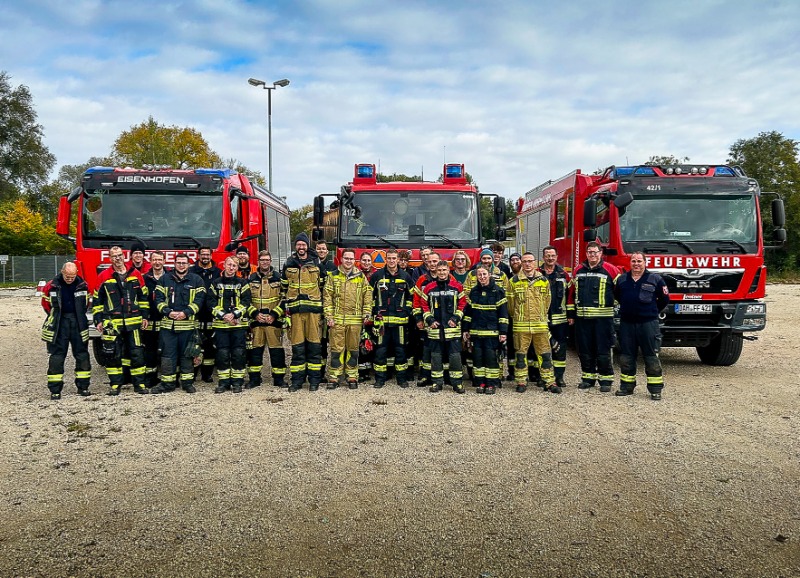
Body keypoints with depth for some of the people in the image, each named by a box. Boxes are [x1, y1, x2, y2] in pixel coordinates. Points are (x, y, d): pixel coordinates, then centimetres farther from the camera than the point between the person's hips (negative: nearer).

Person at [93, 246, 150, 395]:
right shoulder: (103, 277, 3)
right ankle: (115, 384, 14)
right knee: (113, 355, 4)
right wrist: (98, 320, 2)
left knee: (137, 353, 2)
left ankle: (139, 383, 11)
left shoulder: (136, 274, 7)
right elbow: (97, 300, 7)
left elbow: (143, 296, 12)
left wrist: (145, 316, 8)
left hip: (134, 322, 1)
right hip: (112, 323, -1)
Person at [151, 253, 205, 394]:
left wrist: (186, 313, -14)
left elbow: (199, 299, -2)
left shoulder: (196, 280, 6)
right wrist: (168, 312, -12)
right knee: (168, 354, 3)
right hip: (167, 323, 1)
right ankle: (167, 383, 9)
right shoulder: (164, 279, 10)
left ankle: (187, 382, 15)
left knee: (187, 354, 6)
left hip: (188, 323, -1)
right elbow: (159, 298, 4)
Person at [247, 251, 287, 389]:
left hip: (274, 319, -1)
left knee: (276, 349, 0)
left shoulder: (278, 278, 6)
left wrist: (274, 314, -9)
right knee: (255, 349, 4)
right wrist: (255, 313, -7)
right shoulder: (251, 279, 9)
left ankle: (279, 378, 8)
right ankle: (254, 378, 14)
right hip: (256, 319, 1)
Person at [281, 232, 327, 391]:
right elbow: (283, 287, 15)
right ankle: (297, 379, 10)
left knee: (314, 344, 1)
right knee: (297, 345, 2)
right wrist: (285, 306, 8)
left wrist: (323, 306, 4)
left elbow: (323, 286, 9)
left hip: (313, 309, -1)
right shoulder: (288, 265, 11)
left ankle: (314, 379, 8)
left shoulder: (317, 264, 7)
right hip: (295, 309, 1)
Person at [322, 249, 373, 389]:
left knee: (353, 349, 8)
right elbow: (327, 296, 2)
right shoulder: (333, 276, 5)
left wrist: (367, 313, 0)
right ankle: (333, 377, 8)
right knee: (336, 349, 1)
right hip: (337, 319, -1)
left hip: (355, 320, 1)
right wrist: (328, 316, -5)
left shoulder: (361, 276, 8)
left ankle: (352, 377, 17)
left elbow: (368, 294, 8)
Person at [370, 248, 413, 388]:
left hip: (400, 319, 1)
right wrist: (374, 312, 2)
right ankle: (380, 378, 10)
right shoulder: (377, 276, 4)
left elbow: (410, 296, 13)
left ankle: (401, 377, 16)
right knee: (380, 349, 1)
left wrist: (407, 311, 4)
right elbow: (370, 295, 9)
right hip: (382, 319, -1)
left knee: (400, 349, 6)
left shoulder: (405, 277, 7)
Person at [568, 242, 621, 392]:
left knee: (603, 351, 0)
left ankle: (606, 380, 9)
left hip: (603, 317, -4)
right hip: (582, 317, 4)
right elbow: (572, 292, 16)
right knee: (585, 350, 10)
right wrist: (570, 312, 13)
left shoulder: (610, 270, 0)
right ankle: (588, 378, 21)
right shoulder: (578, 270, 12)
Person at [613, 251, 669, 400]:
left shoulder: (655, 279, -1)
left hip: (648, 323, -3)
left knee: (651, 357, 0)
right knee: (626, 357, 8)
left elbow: (665, 298, 8)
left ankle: (655, 389, 5)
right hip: (626, 323, 3)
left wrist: (652, 311, 12)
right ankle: (627, 386, 19)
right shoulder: (622, 279, 8)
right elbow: (617, 296, 25)